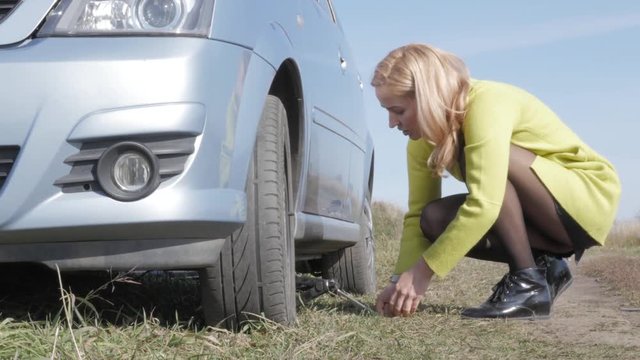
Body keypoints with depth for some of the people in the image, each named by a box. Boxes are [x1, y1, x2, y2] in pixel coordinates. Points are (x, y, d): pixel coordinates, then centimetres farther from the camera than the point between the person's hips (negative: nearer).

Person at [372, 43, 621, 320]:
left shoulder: (487, 103, -27)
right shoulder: (424, 139, -3)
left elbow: (484, 205, -36)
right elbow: (417, 214, -4)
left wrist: (422, 272, -33)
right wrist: (402, 280, -19)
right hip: (546, 218, 8)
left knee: (480, 158, -29)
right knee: (435, 219, -13)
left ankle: (529, 284, -22)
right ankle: (543, 266, -1)